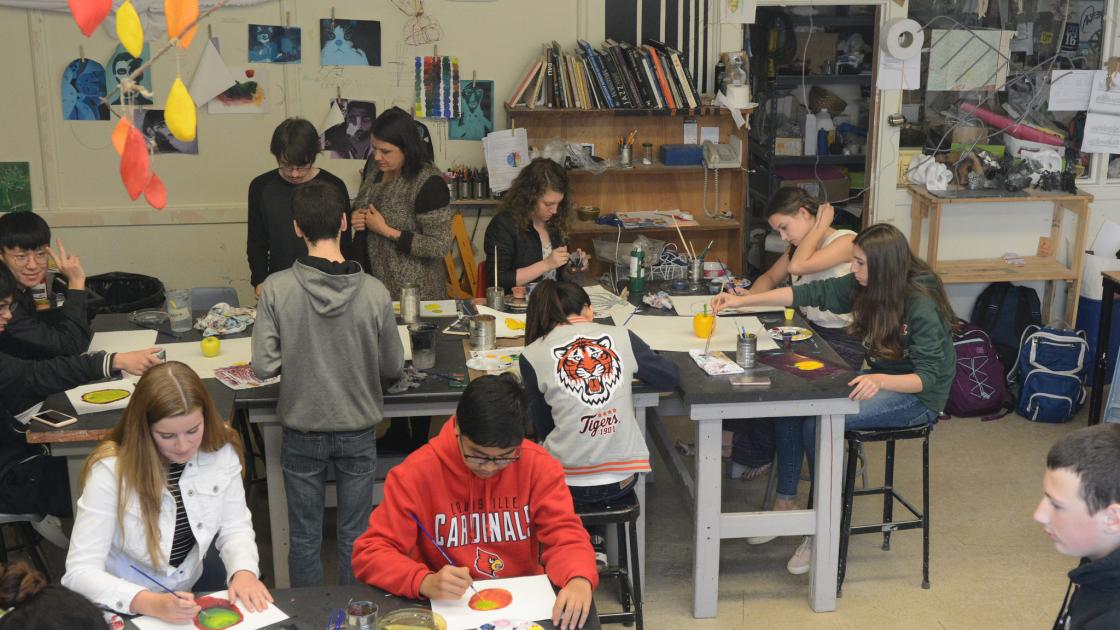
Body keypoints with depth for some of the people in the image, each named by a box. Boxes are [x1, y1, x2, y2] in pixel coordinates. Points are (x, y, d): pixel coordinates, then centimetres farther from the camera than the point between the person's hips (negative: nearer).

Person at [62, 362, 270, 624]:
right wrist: (153, 604, -35)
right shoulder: (110, 471, -20)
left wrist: (244, 571, -21)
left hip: (188, 601, 2)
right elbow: (80, 572, -22)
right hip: (125, 610, -2)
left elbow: (235, 528, 0)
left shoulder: (221, 452, -9)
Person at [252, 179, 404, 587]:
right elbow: (393, 369, -6)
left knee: (304, 538, 16)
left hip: (302, 433, 0)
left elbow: (263, 366, -15)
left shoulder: (276, 290, -17)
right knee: (355, 538, 15)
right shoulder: (374, 292, -15)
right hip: (358, 431, 0)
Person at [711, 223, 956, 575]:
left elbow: (927, 377, -25)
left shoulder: (922, 306, -24)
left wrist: (879, 381, -44)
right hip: (879, 379, 8)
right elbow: (811, 293, -4)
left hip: (918, 396, -8)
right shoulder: (864, 285, -4)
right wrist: (742, 301, -10)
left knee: (818, 424, -26)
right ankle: (784, 505, 0)